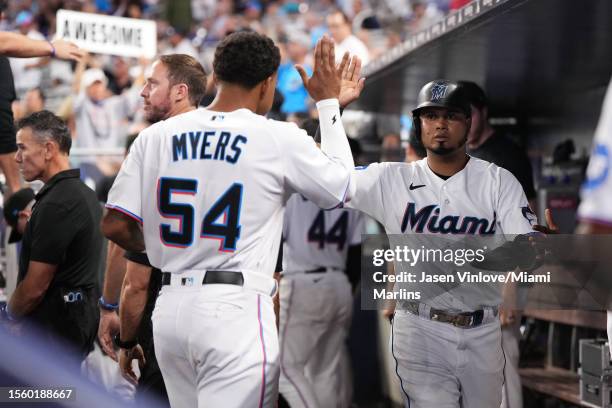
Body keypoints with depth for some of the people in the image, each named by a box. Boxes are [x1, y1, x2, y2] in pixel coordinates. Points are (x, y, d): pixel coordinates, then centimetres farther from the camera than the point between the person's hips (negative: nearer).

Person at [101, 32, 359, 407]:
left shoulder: (156, 136, 6)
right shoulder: (280, 139, -5)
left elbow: (116, 226, 5)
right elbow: (341, 184, 12)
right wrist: (329, 103, 20)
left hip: (170, 309, 6)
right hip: (236, 307, -5)